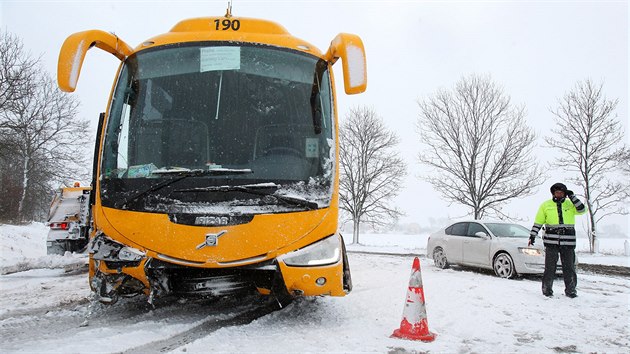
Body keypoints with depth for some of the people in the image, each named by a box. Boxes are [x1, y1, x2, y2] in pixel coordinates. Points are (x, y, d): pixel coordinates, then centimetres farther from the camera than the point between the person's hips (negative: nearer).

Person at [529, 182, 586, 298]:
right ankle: (547, 289, 10)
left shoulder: (570, 204, 10)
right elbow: (538, 222, 8)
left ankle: (571, 290, 16)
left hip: (568, 242, 1)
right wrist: (532, 235, 1)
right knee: (550, 267, 0)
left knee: (569, 267, 5)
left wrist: (572, 196, -6)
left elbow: (582, 210, -6)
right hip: (551, 242, -1)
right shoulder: (546, 205, 7)